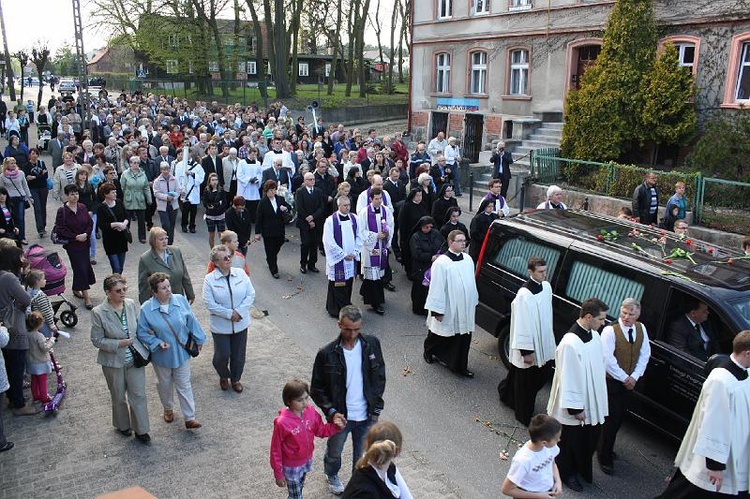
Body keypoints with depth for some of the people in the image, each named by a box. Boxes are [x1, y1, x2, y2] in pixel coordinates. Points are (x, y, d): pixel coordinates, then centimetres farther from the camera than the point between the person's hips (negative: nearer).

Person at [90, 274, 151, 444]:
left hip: (135, 358, 2)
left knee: (139, 395, 9)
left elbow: (141, 327, 6)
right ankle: (122, 425, 44)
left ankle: (141, 430, 26)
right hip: (114, 362, -2)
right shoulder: (98, 313, -18)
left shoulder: (132, 305, -9)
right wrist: (118, 344, -22)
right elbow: (97, 340, -12)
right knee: (119, 396, 19)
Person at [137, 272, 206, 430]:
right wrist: (157, 342, -22)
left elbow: (192, 322, -2)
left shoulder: (181, 300, -13)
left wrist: (199, 340, 6)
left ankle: (190, 418, 17)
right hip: (162, 355, 0)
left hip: (181, 353, 1)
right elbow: (142, 333, -9)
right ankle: (168, 409, 48)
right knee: (165, 384, 22)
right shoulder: (146, 309, -17)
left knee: (184, 385, 9)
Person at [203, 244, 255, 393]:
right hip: (220, 326, -3)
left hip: (240, 324, 3)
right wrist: (229, 314, -19)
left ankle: (235, 379, 38)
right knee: (222, 355, 5)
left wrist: (239, 312, -16)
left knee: (238, 355, 13)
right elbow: (210, 304, -16)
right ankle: (223, 376, 37)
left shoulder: (241, 274, -4)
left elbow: (251, 295, -5)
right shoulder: (209, 279, -12)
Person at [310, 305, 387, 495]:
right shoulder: (327, 354, -20)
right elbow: (317, 388, -10)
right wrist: (331, 412, -20)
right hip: (340, 415, -1)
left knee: (362, 454, 21)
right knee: (334, 452, 24)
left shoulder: (372, 344, -13)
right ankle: (332, 476, 55)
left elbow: (380, 378, 0)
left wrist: (376, 409, -2)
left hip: (366, 415, 1)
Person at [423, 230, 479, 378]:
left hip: (465, 310, 6)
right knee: (440, 337, 15)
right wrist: (437, 310, -16)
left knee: (464, 340, 9)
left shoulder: (468, 259, 2)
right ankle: (429, 352, 42)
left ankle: (460, 366, 22)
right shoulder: (441, 263, -19)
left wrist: (474, 301, 16)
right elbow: (437, 288, -17)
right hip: (448, 311, -6)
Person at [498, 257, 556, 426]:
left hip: (544, 344, 8)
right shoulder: (524, 295, -25)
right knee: (526, 383, 7)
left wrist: (550, 340, 19)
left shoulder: (547, 286, 0)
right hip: (529, 348, -8)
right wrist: (526, 351, -19)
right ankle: (524, 416, 26)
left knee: (543, 375, 20)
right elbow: (521, 325, -22)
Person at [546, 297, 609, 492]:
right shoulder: (571, 343, -30)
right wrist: (575, 408, -18)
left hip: (593, 401, 8)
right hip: (577, 405, -8)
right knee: (571, 441, 14)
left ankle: (582, 469, 46)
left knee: (590, 439, 23)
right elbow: (567, 379, -25)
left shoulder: (594, 335, -3)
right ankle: (566, 474, 37)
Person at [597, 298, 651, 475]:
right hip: (612, 381, -5)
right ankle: (605, 457, 12)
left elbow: (645, 354, 3)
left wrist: (634, 377, -6)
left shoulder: (641, 329, 1)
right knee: (612, 419, -2)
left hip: (629, 382, 6)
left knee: (619, 418, 13)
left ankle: (606, 448, 32)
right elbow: (608, 359, -19)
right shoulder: (610, 331, -17)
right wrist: (624, 378, -13)